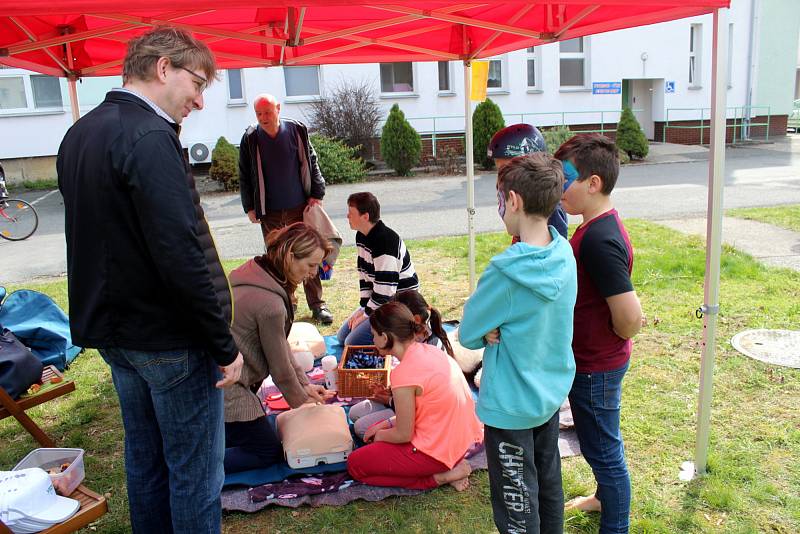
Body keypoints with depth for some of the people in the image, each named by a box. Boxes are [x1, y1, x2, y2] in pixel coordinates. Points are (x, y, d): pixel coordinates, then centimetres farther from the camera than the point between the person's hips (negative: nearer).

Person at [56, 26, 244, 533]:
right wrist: (225, 344, -18)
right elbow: (182, 255, -26)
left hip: (111, 328, 9)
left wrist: (108, 316, 20)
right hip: (168, 339, -9)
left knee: (144, 457, 22)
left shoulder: (79, 135, 9)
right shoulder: (149, 138, -20)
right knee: (195, 470, 5)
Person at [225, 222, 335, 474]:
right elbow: (281, 367, -14)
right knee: (269, 452, 7)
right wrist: (302, 401, 4)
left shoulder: (255, 272, 3)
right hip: (226, 393, -10)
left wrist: (305, 384, 10)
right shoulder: (270, 304, -27)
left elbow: (281, 346, 9)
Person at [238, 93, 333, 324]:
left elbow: (311, 163, 4)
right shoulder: (250, 138, -3)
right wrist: (250, 207, 2)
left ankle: (317, 305, 10)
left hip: (300, 207, 0)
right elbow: (244, 176, 4)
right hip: (269, 212, 1)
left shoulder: (297, 130, -3)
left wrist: (316, 194, -2)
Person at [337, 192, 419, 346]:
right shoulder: (361, 236, 5)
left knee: (353, 343, -16)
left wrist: (367, 314, -14)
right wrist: (363, 308, 2)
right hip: (378, 299, 10)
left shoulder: (385, 243, -27)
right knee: (342, 336, 12)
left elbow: (385, 290, -26)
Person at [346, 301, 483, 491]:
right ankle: (448, 467, 9)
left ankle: (439, 477, -2)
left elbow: (403, 435, -15)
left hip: (437, 451, -9)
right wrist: (388, 424, 10)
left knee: (355, 464, 5)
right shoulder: (430, 350, 1)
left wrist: (380, 435, 6)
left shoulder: (404, 374, -24)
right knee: (379, 431, 24)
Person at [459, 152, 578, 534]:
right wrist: (500, 329, -12)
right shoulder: (564, 254, -7)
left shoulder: (507, 270, -29)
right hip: (553, 392, 7)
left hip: (512, 405, -7)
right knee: (549, 483, 26)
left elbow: (468, 333, -16)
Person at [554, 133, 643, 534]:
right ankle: (606, 497, 51)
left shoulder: (599, 240, -29)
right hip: (593, 361, 10)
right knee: (603, 441, 28)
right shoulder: (598, 226, 1)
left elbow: (631, 319, -32)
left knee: (603, 449, 10)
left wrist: (612, 338, -13)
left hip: (595, 368, -10)